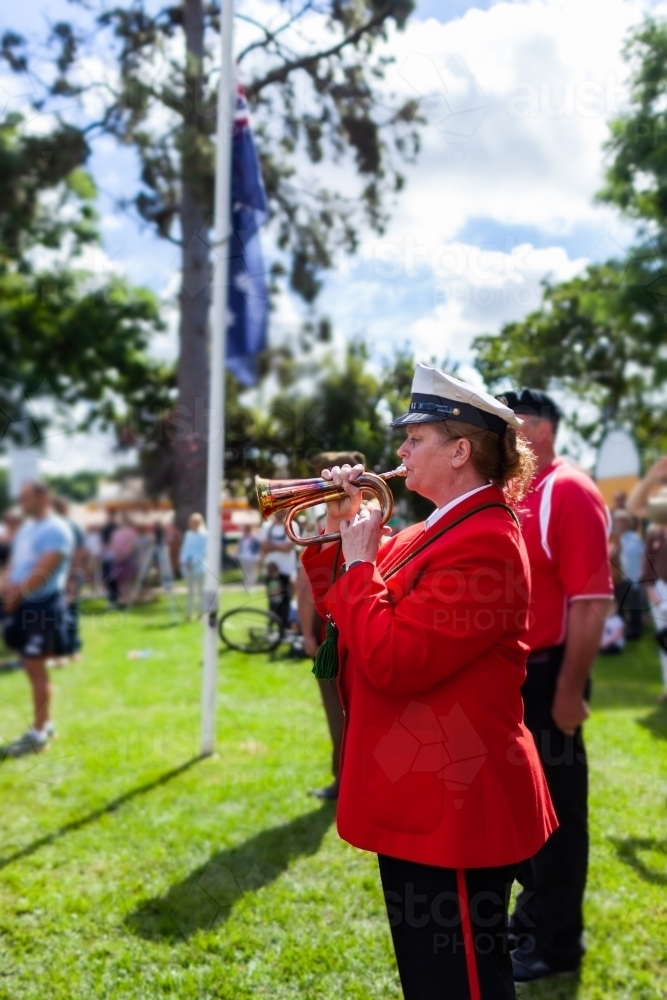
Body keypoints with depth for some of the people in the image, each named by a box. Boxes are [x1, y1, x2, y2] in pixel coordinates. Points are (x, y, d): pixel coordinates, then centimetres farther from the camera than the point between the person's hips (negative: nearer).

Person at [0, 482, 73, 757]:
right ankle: (46, 722, 24)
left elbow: (43, 571, -20)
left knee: (35, 666, -6)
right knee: (31, 666, 13)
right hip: (23, 604, 9)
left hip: (44, 605, -8)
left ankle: (38, 733, 0)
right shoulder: (25, 528, 15)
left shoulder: (56, 530, -12)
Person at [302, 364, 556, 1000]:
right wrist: (334, 534, 2)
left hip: (454, 804, -10)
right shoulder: (432, 533, 9)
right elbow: (345, 615, 15)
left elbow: (392, 660, -27)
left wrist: (359, 562, -16)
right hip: (418, 795, 10)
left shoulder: (483, 542, -22)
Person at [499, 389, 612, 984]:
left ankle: (557, 942, 22)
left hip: (545, 677, -8)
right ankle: (533, 911, 38)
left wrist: (570, 689, -20)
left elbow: (592, 603, -19)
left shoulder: (570, 492, -15)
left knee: (555, 810, 6)